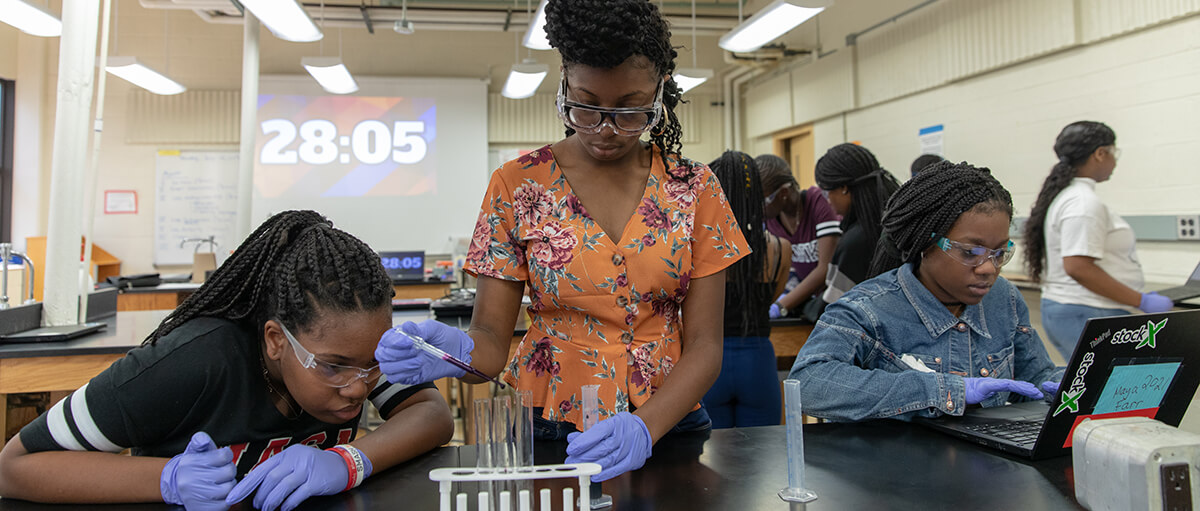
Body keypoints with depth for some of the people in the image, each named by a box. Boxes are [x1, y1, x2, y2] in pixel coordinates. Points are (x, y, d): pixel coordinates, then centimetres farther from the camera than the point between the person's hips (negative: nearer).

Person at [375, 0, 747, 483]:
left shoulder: (695, 188, -4)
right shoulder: (518, 185, -7)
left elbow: (704, 346, -7)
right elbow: (491, 338, -7)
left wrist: (644, 426, -23)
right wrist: (459, 353, -29)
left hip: (666, 424, 2)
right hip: (548, 428, -1)